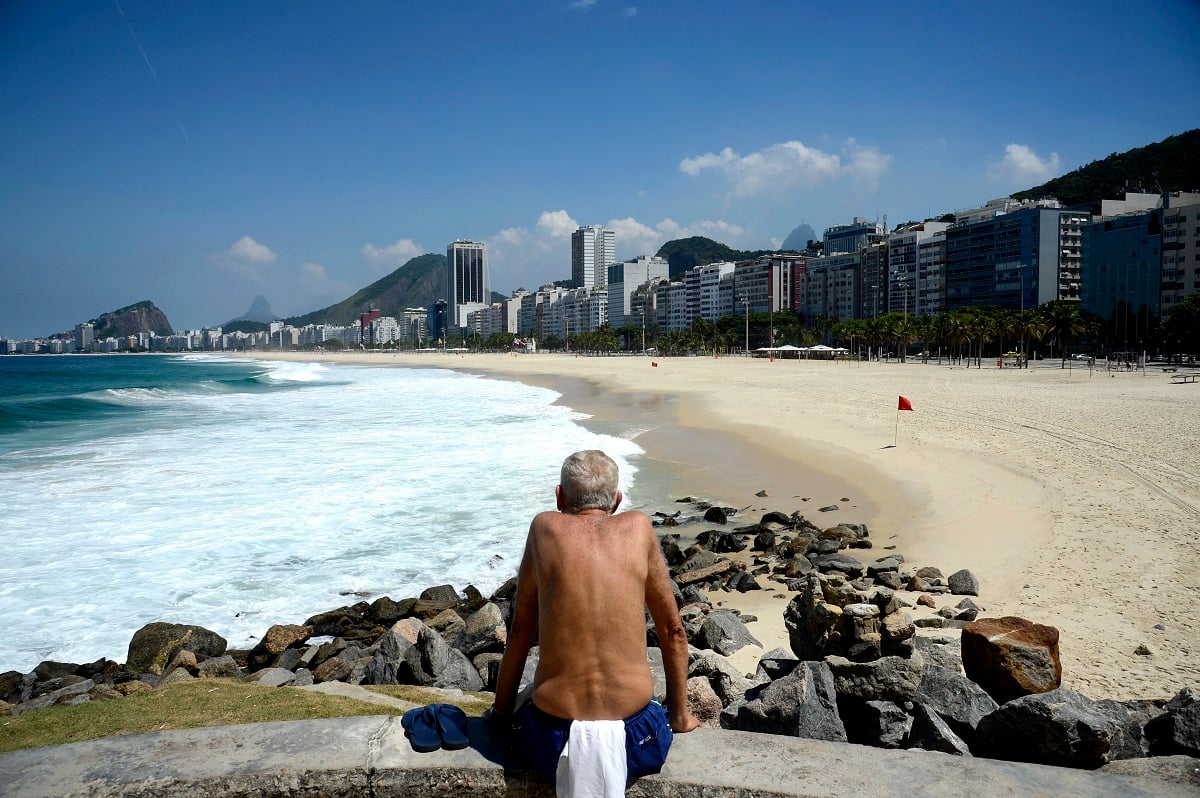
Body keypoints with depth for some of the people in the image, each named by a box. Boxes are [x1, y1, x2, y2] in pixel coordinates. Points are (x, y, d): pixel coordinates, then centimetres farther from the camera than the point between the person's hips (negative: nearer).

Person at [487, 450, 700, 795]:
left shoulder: (544, 527, 2)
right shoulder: (638, 527, 4)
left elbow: (520, 632, 7)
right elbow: (672, 630, 9)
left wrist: (501, 711, 20)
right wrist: (680, 715, 21)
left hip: (554, 738, 0)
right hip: (636, 736, 1)